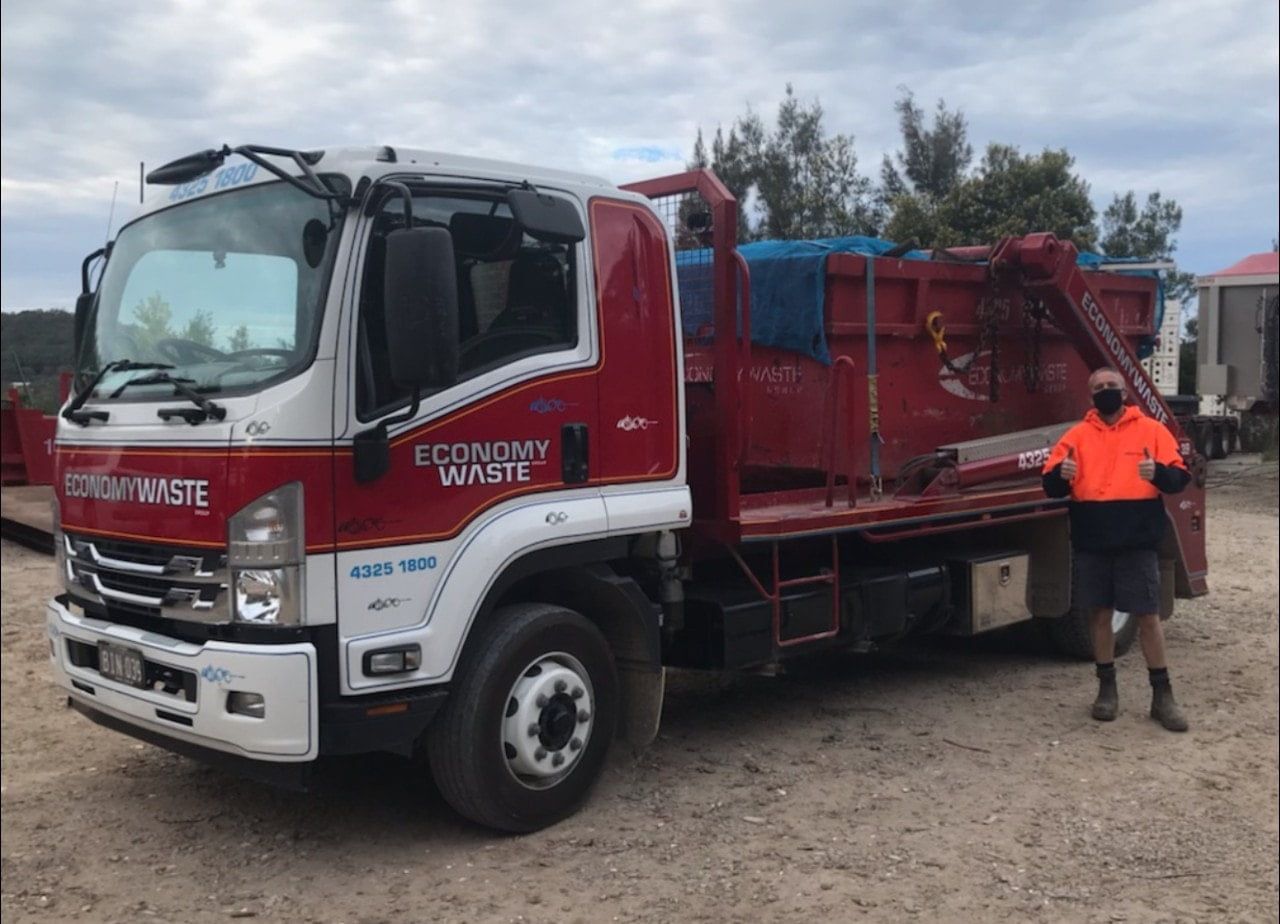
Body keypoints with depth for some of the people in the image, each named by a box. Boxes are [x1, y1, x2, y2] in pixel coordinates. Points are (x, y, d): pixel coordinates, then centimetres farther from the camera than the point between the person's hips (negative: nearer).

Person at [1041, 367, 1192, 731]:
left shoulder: (1151, 429, 4)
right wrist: (1061, 474, -20)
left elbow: (1180, 478, 0)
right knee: (1099, 613, 9)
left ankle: (1162, 695, 12)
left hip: (1137, 541, -2)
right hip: (1090, 541, 2)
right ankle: (1107, 688, 22)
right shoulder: (1077, 435, 7)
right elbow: (1050, 486, 4)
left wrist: (1159, 473, -23)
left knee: (1148, 616, 1)